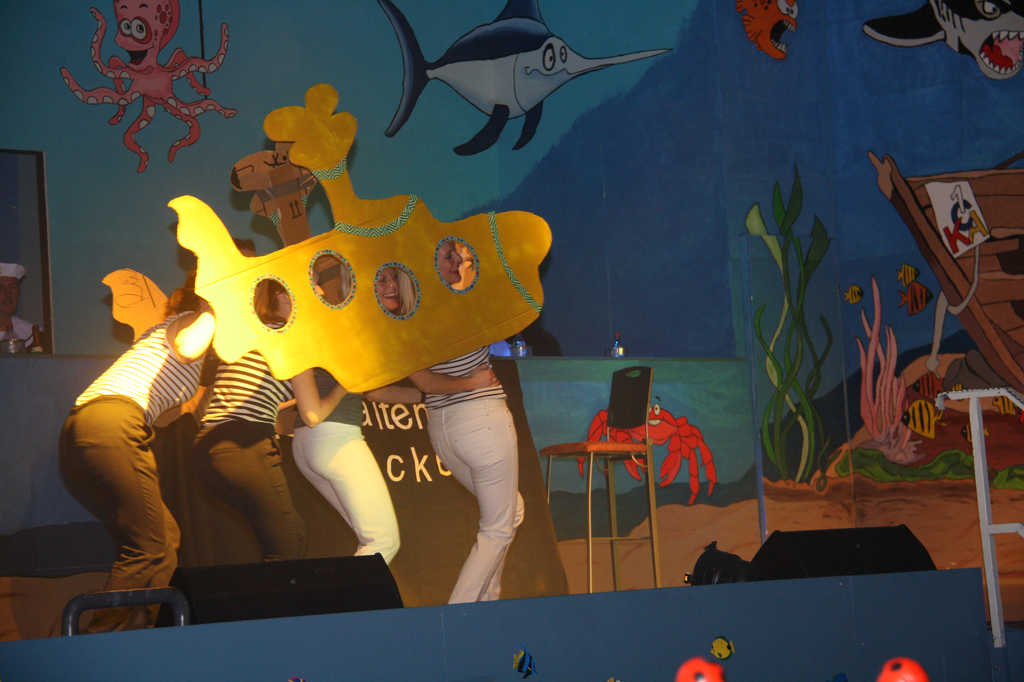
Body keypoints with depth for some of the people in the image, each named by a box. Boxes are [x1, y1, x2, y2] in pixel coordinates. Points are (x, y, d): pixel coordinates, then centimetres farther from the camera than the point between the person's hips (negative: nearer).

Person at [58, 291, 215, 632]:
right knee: (149, 549, -8)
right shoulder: (192, 321, 10)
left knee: (166, 538, 8)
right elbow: (187, 348, -15)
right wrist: (212, 312, 1)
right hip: (113, 426, -9)